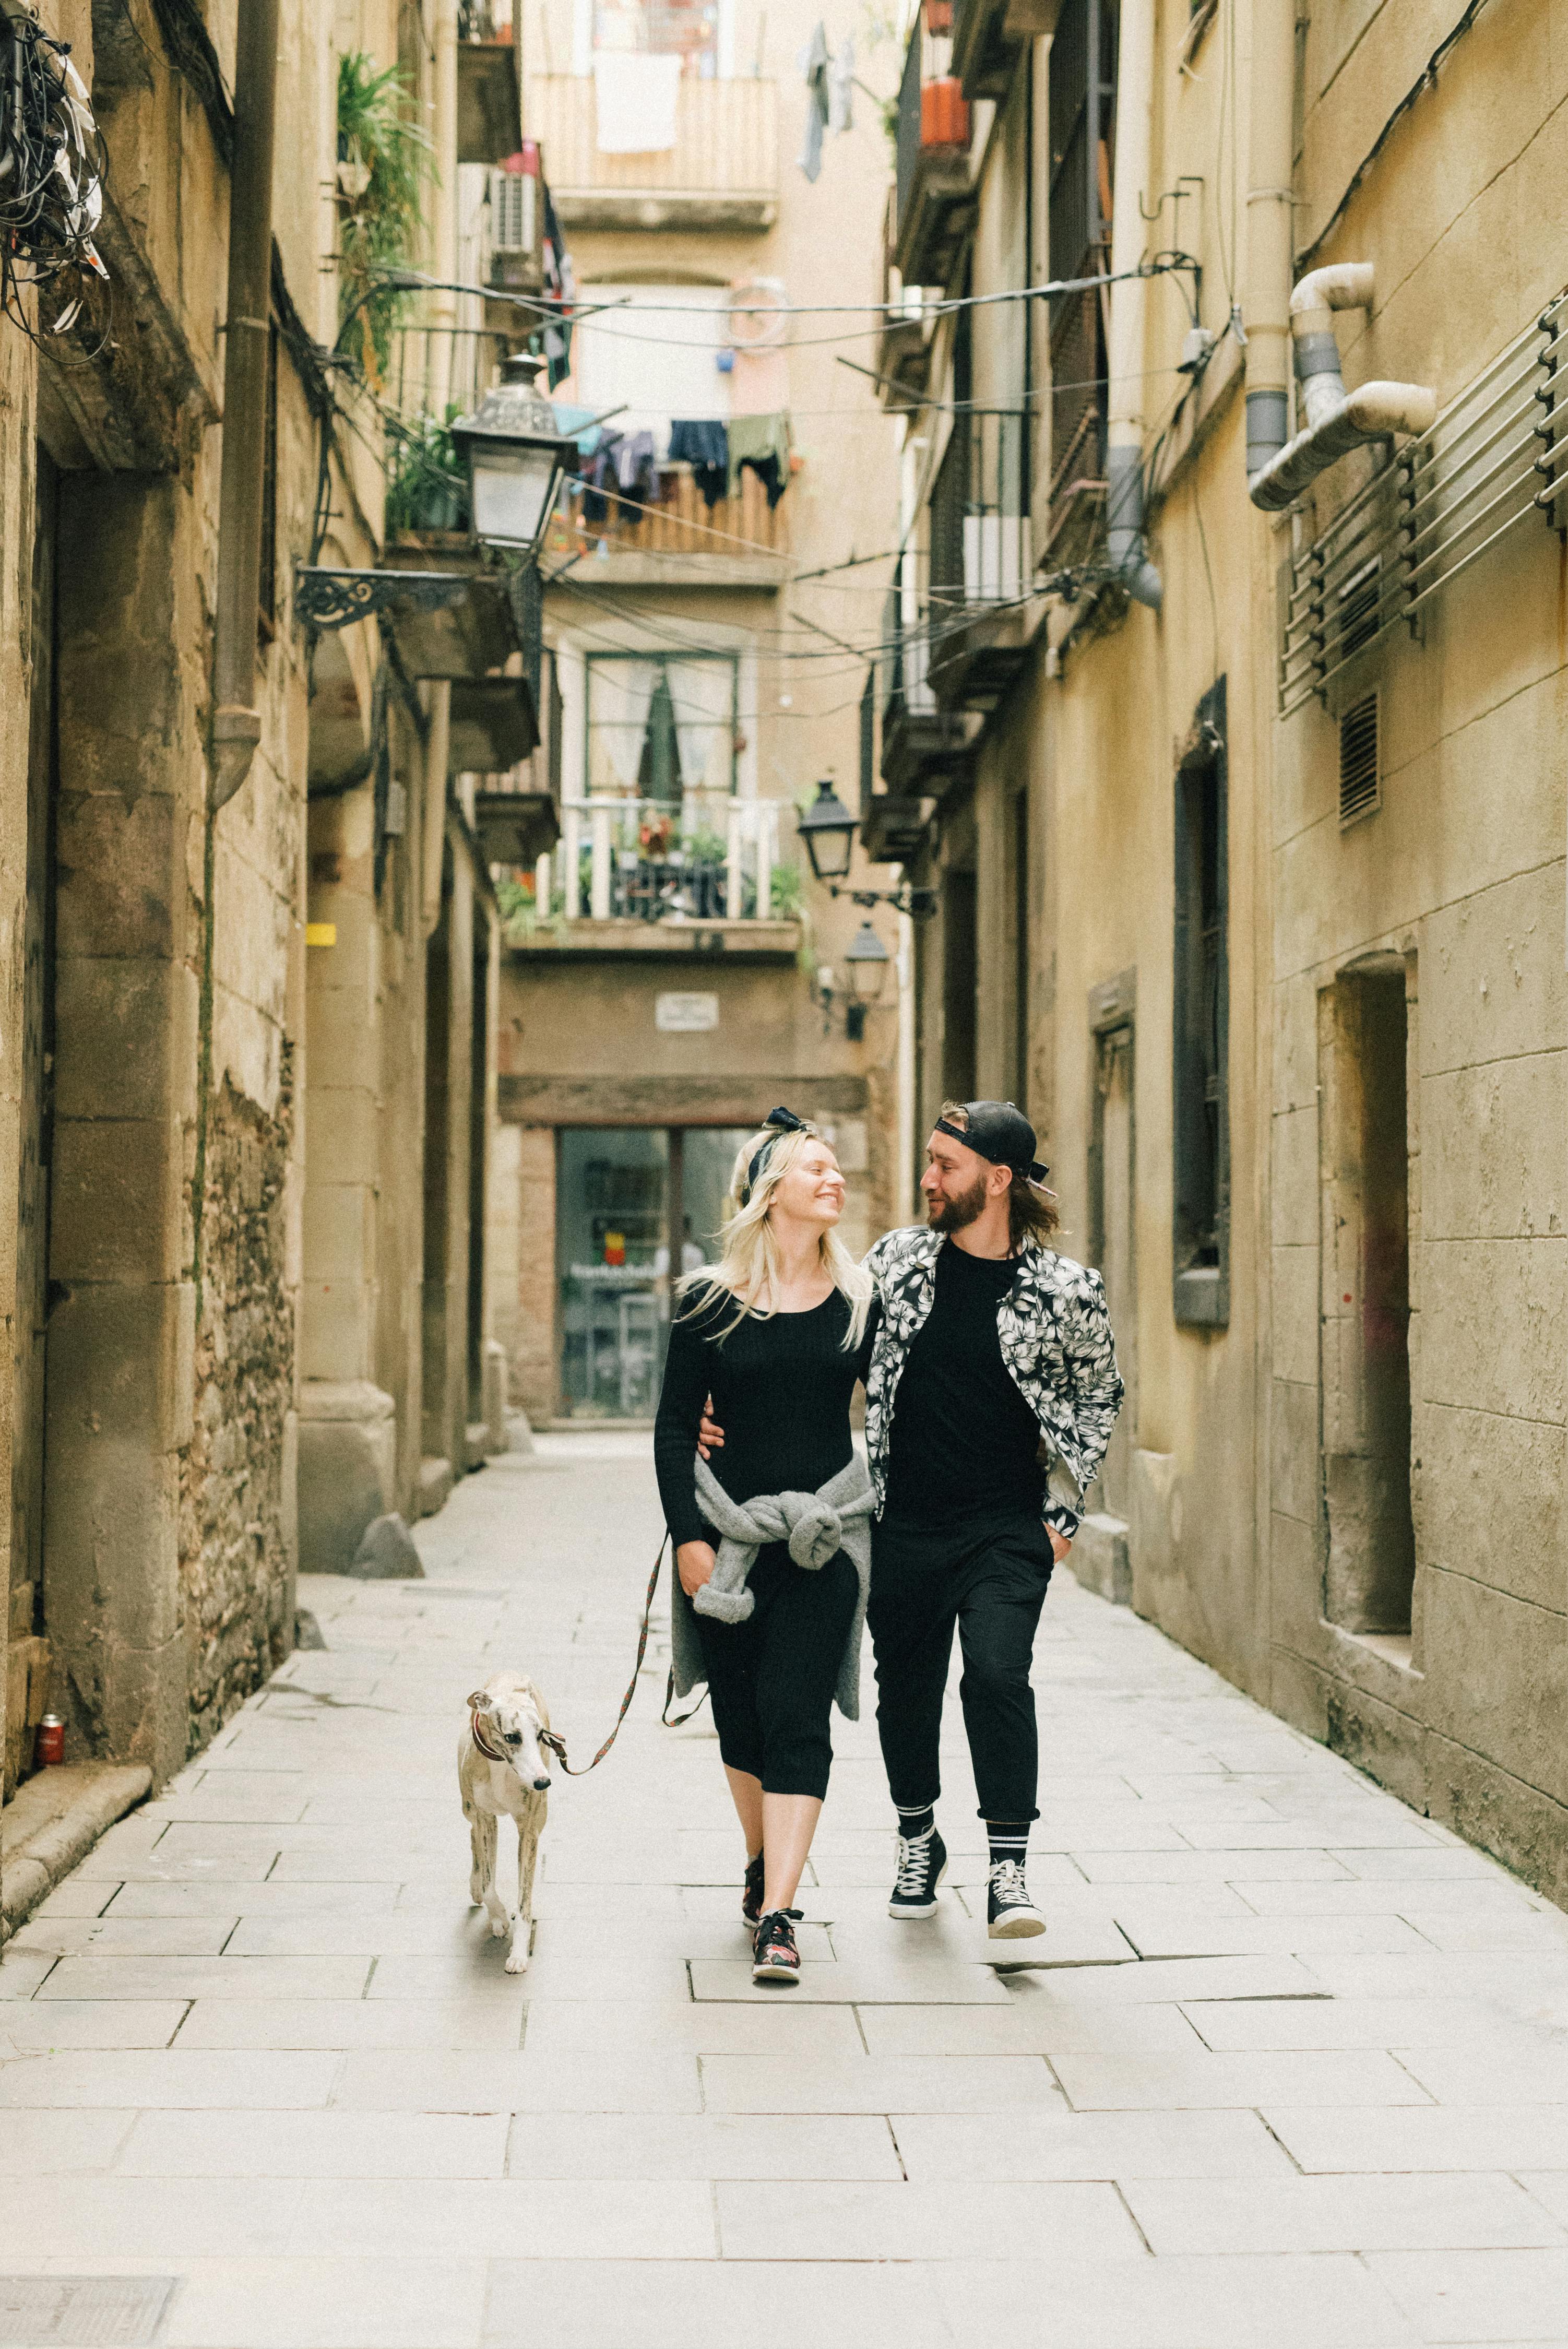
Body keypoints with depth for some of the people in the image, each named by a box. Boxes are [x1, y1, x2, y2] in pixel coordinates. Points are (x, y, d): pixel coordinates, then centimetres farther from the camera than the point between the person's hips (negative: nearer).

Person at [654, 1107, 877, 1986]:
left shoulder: (860, 1300, 3)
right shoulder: (710, 1302, -1)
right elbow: (675, 1427, 1)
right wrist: (688, 1537, -6)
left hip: (826, 1541, 0)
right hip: (729, 1539, 1)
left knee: (796, 1720, -8)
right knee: (741, 1716, 10)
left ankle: (777, 1918, -10)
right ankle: (766, 1863, 34)